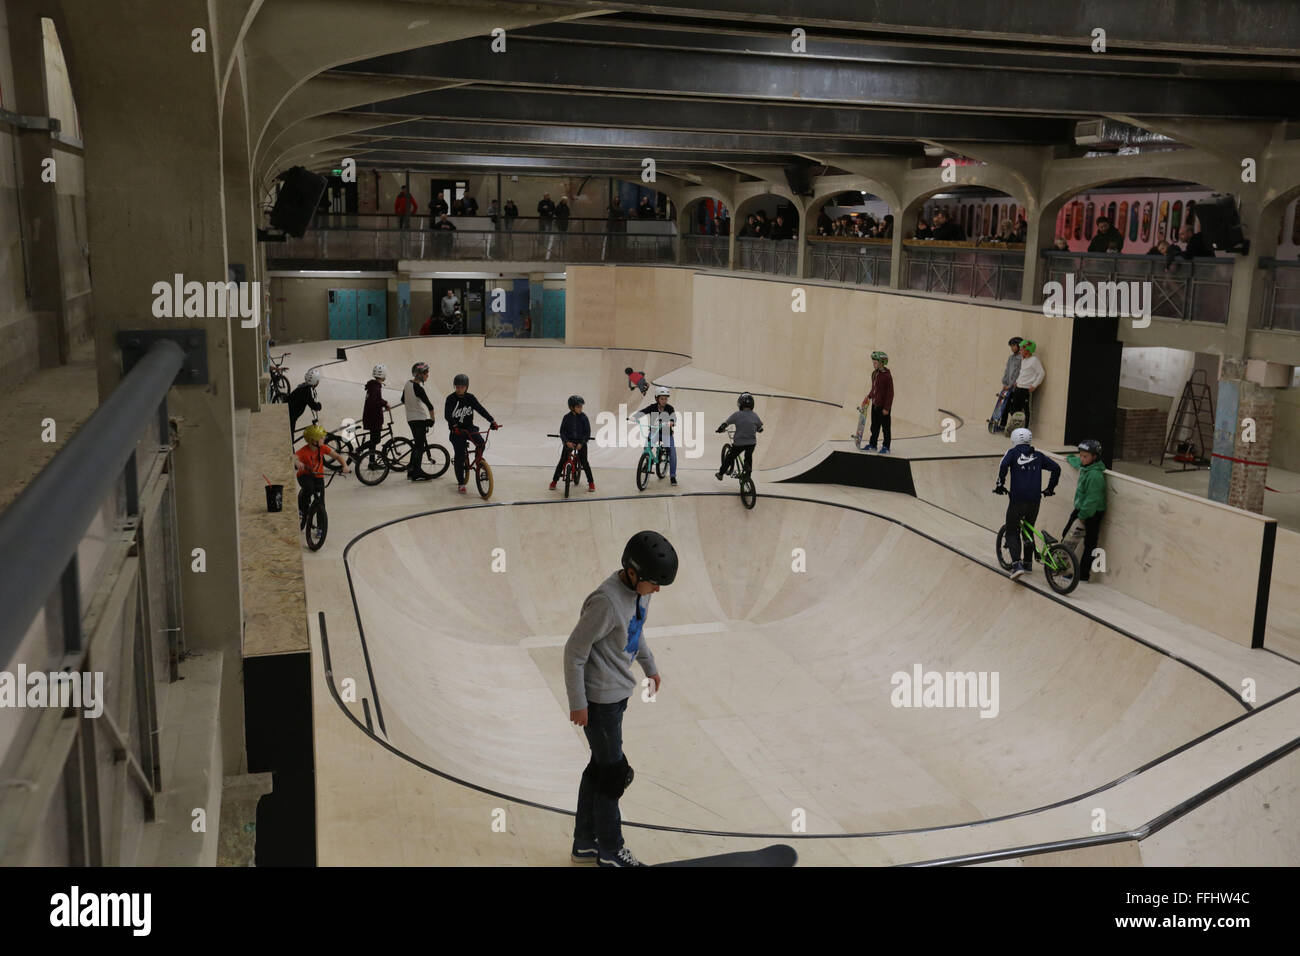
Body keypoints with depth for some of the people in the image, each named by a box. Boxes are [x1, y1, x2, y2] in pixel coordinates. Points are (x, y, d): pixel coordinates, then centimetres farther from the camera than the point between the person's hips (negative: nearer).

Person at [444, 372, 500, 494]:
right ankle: (460, 483, 6)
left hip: (469, 428, 3)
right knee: (459, 456, -6)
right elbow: (447, 414, -21)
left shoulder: (470, 398, 2)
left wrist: (492, 421, -19)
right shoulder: (451, 399, -9)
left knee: (481, 442, -25)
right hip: (457, 430, -3)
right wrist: (454, 426, -39)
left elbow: (481, 409, -6)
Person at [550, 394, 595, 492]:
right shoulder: (567, 418, -4)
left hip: (581, 443, -1)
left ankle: (591, 482, 11)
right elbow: (562, 431, -4)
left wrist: (581, 443, -17)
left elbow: (587, 433, -6)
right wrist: (567, 442, -19)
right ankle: (554, 480, 13)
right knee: (562, 461, 0)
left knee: (584, 462, -3)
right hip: (568, 442, 1)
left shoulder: (584, 418, -6)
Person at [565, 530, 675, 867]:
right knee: (613, 771, 3)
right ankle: (610, 852, 20)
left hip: (617, 692, 9)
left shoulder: (638, 589, 0)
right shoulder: (606, 601, -28)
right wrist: (577, 702, -16)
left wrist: (650, 665, 28)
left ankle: (584, 845, 32)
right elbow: (574, 650, -22)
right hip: (598, 698, -9)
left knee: (600, 767, 18)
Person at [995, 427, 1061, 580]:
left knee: (1012, 532, 4)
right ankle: (1028, 563, 27)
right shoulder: (1038, 455, 14)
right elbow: (1056, 468, 9)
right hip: (1035, 500, 4)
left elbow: (1003, 465, -15)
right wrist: (1050, 488, 18)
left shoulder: (1014, 452, 3)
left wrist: (1000, 484, -5)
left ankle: (1016, 565, -13)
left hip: (1017, 500, -4)